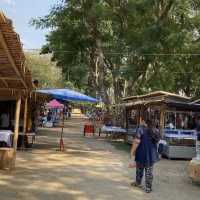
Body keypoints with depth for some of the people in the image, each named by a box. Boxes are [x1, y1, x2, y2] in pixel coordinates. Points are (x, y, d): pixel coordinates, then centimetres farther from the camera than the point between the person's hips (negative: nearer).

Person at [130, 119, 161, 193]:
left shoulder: (141, 129, -13)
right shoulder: (156, 131, 5)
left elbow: (136, 142, -17)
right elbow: (156, 141, 18)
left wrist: (132, 152, -11)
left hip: (142, 153, -4)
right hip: (151, 154, 4)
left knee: (139, 169, 16)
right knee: (149, 171, 9)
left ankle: (138, 183, 34)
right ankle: (148, 187, 11)